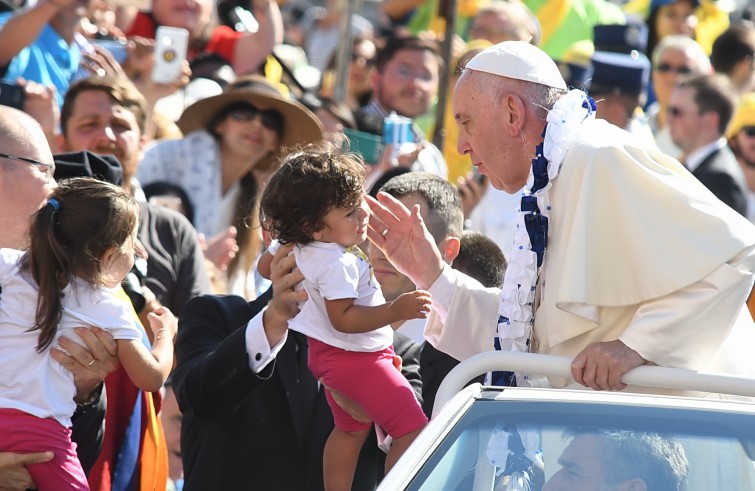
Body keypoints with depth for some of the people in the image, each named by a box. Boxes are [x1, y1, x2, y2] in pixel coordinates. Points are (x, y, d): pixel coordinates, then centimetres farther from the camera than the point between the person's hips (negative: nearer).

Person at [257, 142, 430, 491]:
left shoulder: (293, 247, -2)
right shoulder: (337, 264, -31)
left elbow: (266, 266, 15)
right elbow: (343, 319, -33)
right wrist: (395, 311, -36)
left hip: (329, 355, 11)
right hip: (357, 359, -11)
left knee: (350, 429, 27)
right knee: (413, 431, -12)